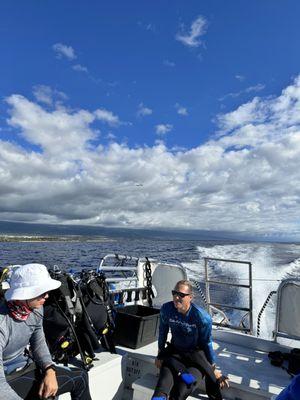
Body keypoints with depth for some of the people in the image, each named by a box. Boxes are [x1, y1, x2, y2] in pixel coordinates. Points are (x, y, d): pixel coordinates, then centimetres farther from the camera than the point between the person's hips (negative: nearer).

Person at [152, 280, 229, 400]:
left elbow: (207, 343, -7)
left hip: (196, 356, -3)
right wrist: (160, 355, 13)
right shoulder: (166, 309, -13)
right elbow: (163, 332, 5)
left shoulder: (202, 317, -22)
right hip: (174, 352, 3)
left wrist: (213, 369, 2)